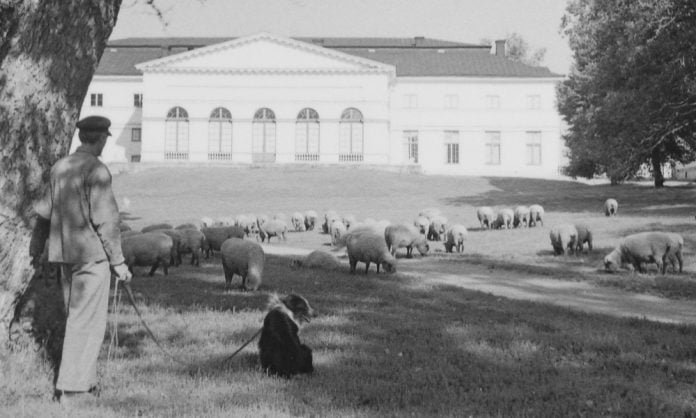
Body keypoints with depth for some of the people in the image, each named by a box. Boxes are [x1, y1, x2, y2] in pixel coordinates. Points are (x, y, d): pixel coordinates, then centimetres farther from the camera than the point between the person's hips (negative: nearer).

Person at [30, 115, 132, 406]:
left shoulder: (59, 167, 9)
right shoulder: (97, 171, -14)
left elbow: (44, 212, 17)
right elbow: (105, 220, -17)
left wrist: (36, 248, 30)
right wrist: (118, 261, -10)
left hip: (65, 254, 8)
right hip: (92, 254, -8)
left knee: (77, 319, 16)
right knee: (86, 322, -3)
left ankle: (86, 384, 24)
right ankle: (70, 390, -4)